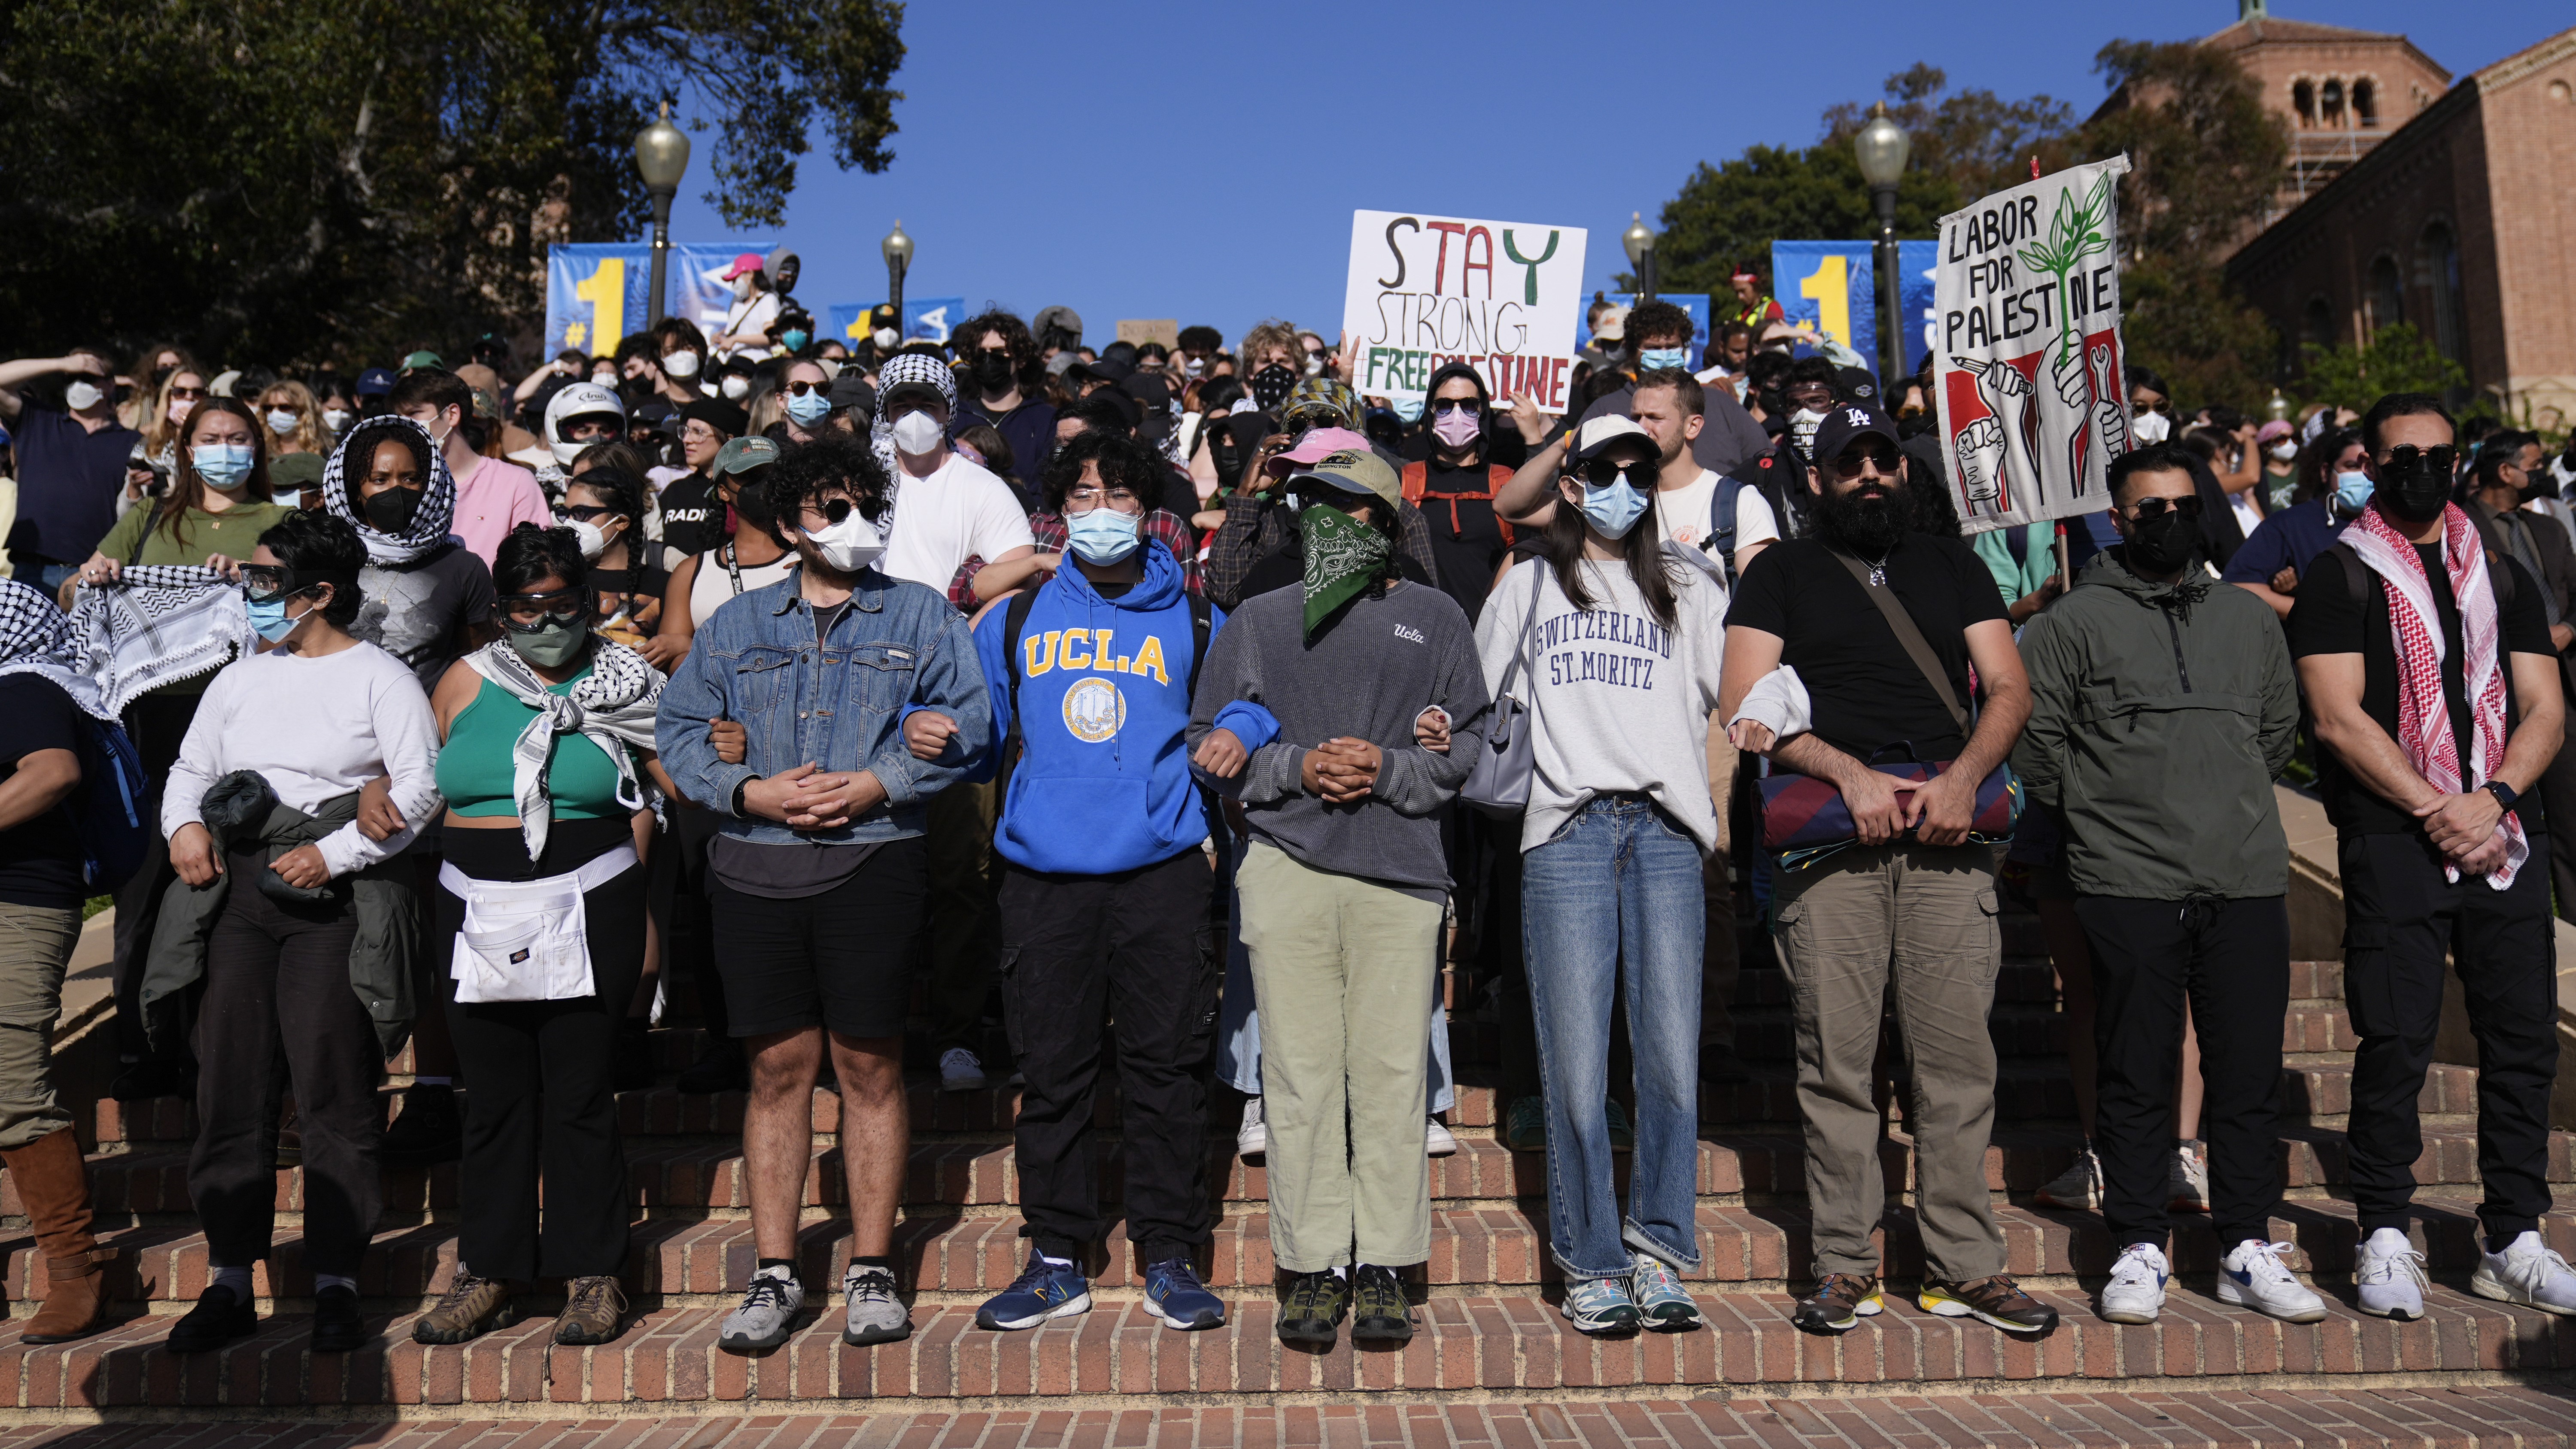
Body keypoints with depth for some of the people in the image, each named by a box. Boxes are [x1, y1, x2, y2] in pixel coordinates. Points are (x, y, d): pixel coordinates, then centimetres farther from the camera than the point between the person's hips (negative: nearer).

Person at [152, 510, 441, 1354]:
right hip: (237, 893, 5)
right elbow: (190, 769, 24)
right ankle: (229, 1283, 14)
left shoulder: (381, 679, 1)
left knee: (334, 1093, -4)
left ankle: (336, 1284, 5)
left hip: (336, 901, -5)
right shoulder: (238, 681, 19)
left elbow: (420, 788, -7)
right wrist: (183, 824, 2)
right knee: (230, 1087, 4)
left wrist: (334, 854, -14)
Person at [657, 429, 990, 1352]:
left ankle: (872, 1272, 13)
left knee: (870, 1067, 3)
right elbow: (678, 731, 11)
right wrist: (749, 791, -5)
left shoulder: (920, 615, 9)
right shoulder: (736, 626, 15)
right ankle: (774, 1275, 15)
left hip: (874, 860, -2)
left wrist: (880, 783, -12)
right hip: (757, 868, 2)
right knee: (778, 1068, 5)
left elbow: (966, 722, 0)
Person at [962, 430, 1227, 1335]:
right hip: (1044, 875, 1)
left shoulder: (1194, 622, 11)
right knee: (1051, 1066, 5)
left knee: (1166, 1062, 2)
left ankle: (1169, 1258, 14)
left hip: (1162, 870, -1)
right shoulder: (1016, 620, 13)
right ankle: (1056, 1259, 18)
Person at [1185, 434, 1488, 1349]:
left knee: (1392, 1071, 0)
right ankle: (1314, 1268, 12)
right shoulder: (1256, 621, 16)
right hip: (1286, 869, 1)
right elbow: (1209, 748, 11)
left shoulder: (1433, 619, 13)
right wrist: (1297, 766, -5)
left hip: (1401, 870, -1)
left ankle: (1384, 1268, 11)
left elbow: (1469, 749, 8)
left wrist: (1386, 770, -8)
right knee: (1300, 1072, 1)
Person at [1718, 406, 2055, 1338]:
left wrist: (1962, 778, -7)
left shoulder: (1952, 566, 22)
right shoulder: (1781, 572, 13)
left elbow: (2009, 688, 12)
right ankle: (1844, 1263, 7)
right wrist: (1852, 773, -11)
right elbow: (1744, 706, 2)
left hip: (1947, 838, 2)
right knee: (1836, 1057, -2)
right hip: (1828, 839, -2)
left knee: (1959, 1056, 0)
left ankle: (1965, 1264, 10)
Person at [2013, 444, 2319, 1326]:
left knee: (2250, 1073, 7)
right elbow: (2031, 739, 0)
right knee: (2136, 1077, 2)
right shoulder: (2073, 622, 1)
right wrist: (2094, 812, 6)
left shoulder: (2247, 618, 15)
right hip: (2128, 884, -4)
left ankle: (2248, 1250, 19)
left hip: (2249, 880, 4)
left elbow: (2282, 726, 26)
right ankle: (2140, 1251, 12)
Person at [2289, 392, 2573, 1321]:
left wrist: (2490, 799, -8)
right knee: (2395, 1044, -5)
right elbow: (2340, 719, -7)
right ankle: (2385, 1239, 5)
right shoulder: (2340, 577, 3)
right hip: (2392, 840, -4)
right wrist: (2434, 808, -13)